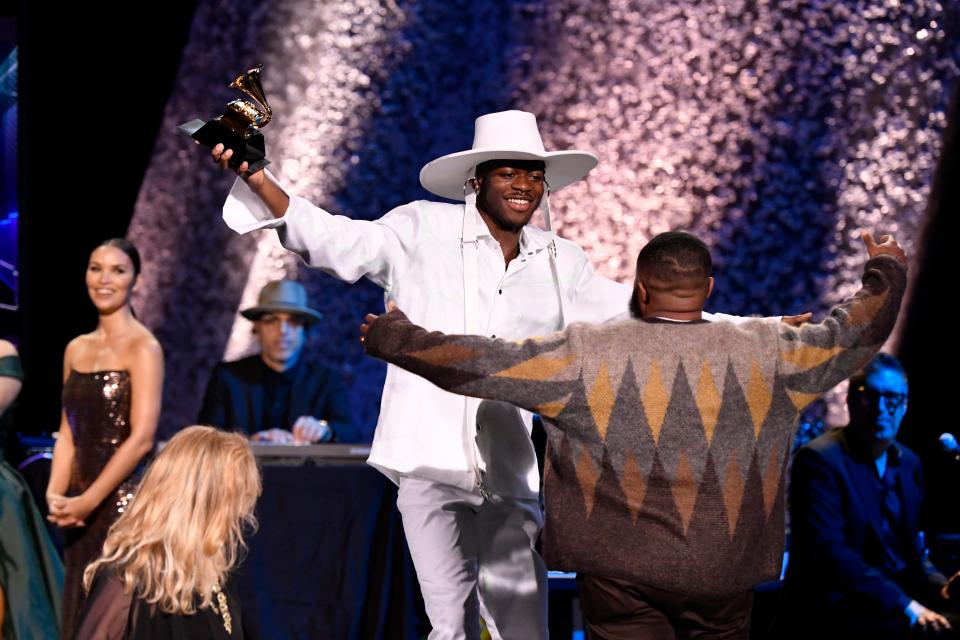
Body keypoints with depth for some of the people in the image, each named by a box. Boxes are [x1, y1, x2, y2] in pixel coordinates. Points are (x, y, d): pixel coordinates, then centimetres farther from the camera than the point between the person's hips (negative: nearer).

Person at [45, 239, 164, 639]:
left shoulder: (143, 348, -7)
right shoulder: (76, 349, 13)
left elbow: (141, 438, -13)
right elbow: (68, 432, 13)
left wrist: (88, 500, -13)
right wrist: (56, 493, -2)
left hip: (124, 501, -6)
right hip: (81, 506, 6)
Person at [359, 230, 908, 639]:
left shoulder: (587, 355, -10)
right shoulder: (764, 352, -4)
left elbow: (481, 364, -8)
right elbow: (856, 333, 8)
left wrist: (394, 338, 3)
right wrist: (887, 273, 25)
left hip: (621, 569, -1)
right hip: (722, 571, 2)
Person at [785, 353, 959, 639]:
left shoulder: (908, 463, 13)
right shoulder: (818, 459, -11)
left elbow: (911, 548, 16)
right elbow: (829, 550, -21)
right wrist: (904, 605, -27)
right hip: (838, 613, -7)